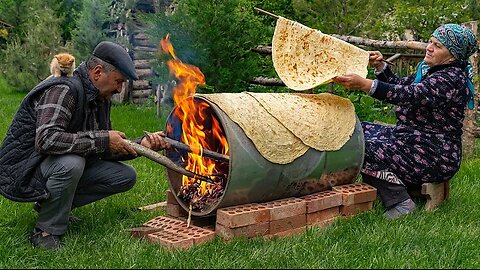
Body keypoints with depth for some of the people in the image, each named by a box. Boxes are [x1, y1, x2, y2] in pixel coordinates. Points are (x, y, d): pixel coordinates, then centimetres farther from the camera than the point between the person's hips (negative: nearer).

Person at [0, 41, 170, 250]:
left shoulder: (101, 99, 5)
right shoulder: (64, 90, -24)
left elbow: (105, 151, 9)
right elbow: (46, 140, -38)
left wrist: (142, 144, -5)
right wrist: (102, 139, -32)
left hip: (68, 166, 9)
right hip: (22, 170, -9)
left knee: (126, 176, -1)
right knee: (70, 163, -39)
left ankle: (50, 204, 4)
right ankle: (46, 233, -16)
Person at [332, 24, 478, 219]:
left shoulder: (452, 78, -20)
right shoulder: (429, 70, 12)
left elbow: (408, 94, -33)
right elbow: (400, 85, 24)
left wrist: (364, 84, -42)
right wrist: (380, 66, 6)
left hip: (436, 156, -11)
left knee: (368, 149, -24)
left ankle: (401, 203, -13)